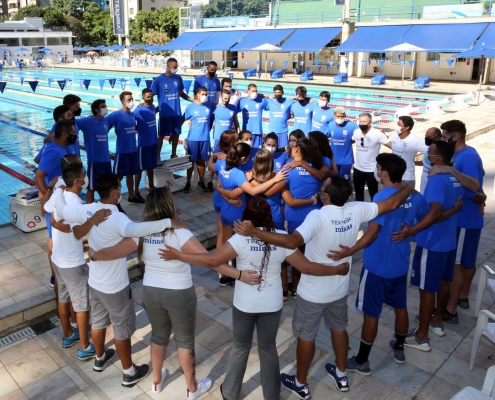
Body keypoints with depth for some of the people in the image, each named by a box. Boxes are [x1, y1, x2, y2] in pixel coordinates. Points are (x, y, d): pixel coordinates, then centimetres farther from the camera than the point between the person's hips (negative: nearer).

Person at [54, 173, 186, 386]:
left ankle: (100, 359, 51)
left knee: (98, 321, 28)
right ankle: (129, 373, 28)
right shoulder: (116, 218, -31)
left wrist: (59, 190, 23)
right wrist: (168, 222, -52)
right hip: (115, 286, -7)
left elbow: (61, 210, 5)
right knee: (122, 329, 11)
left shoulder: (87, 210, -9)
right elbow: (133, 229, -52)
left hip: (94, 282, 7)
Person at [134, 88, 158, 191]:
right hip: (143, 143, -6)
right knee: (140, 168, 2)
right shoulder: (138, 110, -16)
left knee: (151, 166, 18)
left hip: (153, 142, 6)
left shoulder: (153, 108, 4)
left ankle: (151, 186, 32)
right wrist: (138, 130, -12)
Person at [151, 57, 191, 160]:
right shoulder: (158, 80, -9)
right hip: (164, 113, -4)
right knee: (161, 135, 4)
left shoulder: (178, 78, 2)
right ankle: (157, 156, 13)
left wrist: (190, 99, -4)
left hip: (177, 112, 4)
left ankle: (174, 154, 28)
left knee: (176, 133, 13)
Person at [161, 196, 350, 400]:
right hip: (272, 305, 2)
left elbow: (212, 260, -23)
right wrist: (337, 270, 4)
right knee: (268, 348, 22)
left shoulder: (241, 238, -20)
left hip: (244, 305, -1)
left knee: (240, 348, 21)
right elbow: (307, 267, -9)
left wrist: (178, 255, -14)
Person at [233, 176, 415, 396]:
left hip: (313, 292, -6)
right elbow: (391, 203, -2)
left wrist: (254, 231, -48)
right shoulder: (356, 210, -13)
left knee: (305, 335, 14)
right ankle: (341, 376, 47)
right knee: (339, 328, 28)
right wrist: (407, 189, 18)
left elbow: (292, 241, -45)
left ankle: (301, 384, 33)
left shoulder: (318, 216, -31)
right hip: (339, 289, 6)